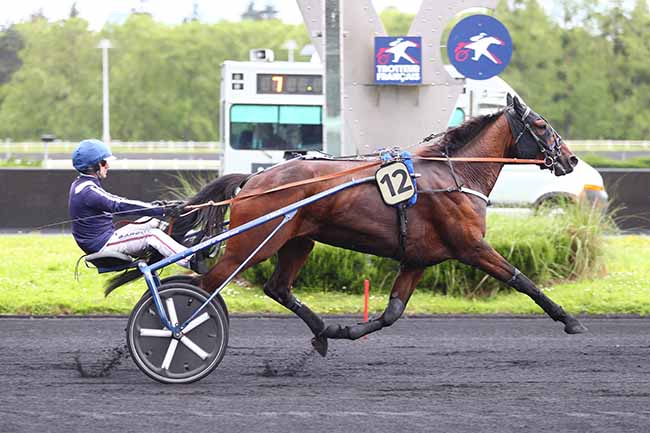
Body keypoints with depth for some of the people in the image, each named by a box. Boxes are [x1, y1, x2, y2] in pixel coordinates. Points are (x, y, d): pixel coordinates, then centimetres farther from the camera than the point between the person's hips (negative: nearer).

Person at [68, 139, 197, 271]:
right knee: (153, 235, -18)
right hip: (103, 244, -10)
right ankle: (192, 262, -23)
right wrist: (162, 210, -30)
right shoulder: (87, 191, -22)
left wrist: (152, 206, 9)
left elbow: (114, 201, 15)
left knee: (153, 222, 13)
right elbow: (120, 206, -29)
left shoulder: (80, 185, 11)